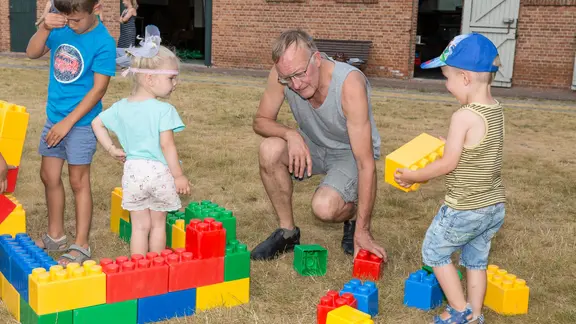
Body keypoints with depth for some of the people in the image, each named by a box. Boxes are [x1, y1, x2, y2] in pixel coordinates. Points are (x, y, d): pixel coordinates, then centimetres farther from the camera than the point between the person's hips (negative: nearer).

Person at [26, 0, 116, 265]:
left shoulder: (103, 42, -17)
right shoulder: (61, 28, 0)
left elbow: (99, 88, -17)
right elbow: (32, 53, 2)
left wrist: (68, 122, -17)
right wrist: (44, 28, -17)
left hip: (81, 121, -6)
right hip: (54, 117, 6)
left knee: (78, 181, 1)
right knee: (49, 176, 13)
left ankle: (81, 246, 13)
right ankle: (55, 236, 30)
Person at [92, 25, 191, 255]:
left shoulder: (121, 107, 4)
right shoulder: (164, 110, -15)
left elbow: (97, 123, 11)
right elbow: (167, 145, -18)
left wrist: (111, 149, 13)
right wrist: (179, 176, -12)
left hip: (133, 170, 4)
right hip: (160, 171, -4)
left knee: (140, 225, 12)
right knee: (158, 224, 15)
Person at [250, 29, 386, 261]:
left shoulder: (350, 83, -35)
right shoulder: (283, 73, -23)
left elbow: (366, 164, -33)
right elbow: (261, 120, -7)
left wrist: (363, 232, -33)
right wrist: (291, 134, -31)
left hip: (351, 153, -4)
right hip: (312, 146, 4)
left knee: (325, 207, -31)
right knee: (269, 150, -27)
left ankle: (354, 217, 8)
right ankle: (287, 232, -5)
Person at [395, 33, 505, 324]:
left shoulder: (464, 116, -24)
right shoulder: (496, 110, 1)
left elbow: (448, 164, -18)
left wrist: (413, 176, -5)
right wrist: (444, 145, 18)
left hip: (465, 210, -8)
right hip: (495, 206, 8)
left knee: (434, 252, 14)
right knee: (476, 259, 22)